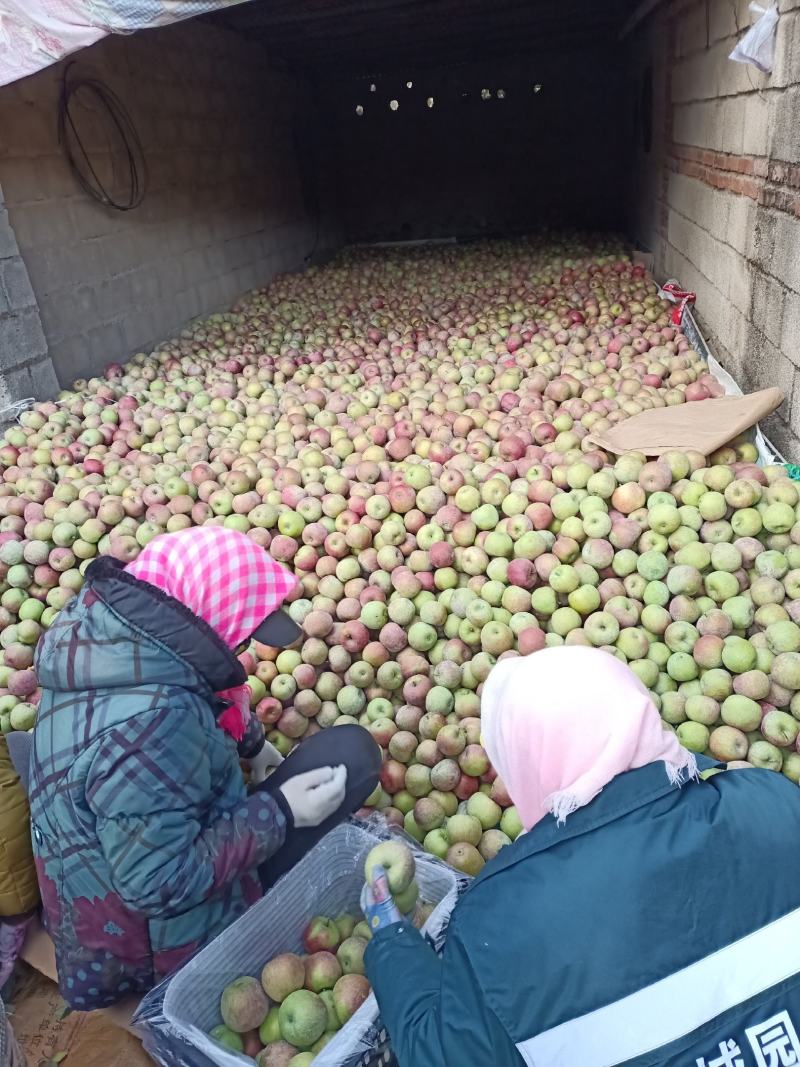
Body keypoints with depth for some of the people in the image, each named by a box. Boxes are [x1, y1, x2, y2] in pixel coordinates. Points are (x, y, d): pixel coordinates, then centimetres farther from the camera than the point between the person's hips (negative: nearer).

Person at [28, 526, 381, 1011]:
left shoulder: (99, 617, -12)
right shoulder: (152, 722, -40)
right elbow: (161, 885, -32)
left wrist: (250, 739, 8)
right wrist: (278, 813, -27)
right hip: (153, 923, -8)